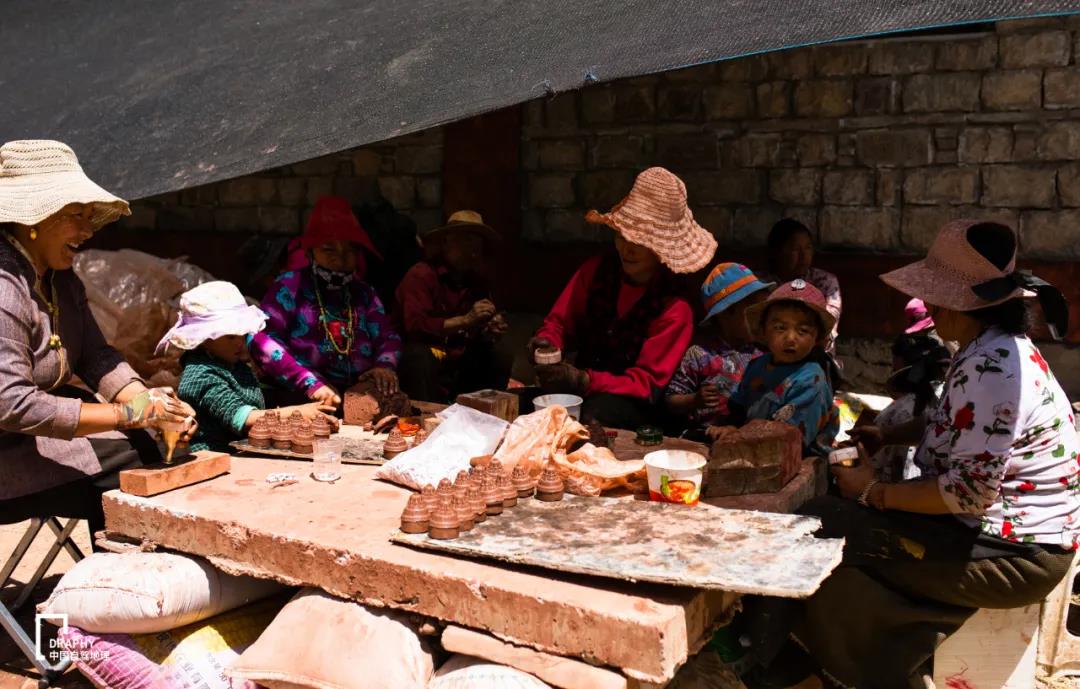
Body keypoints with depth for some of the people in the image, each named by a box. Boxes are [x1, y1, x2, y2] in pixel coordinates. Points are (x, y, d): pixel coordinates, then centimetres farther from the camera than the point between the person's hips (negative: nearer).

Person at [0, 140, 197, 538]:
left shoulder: (62, 280, 6)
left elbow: (97, 356, 3)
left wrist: (149, 402, -16)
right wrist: (130, 413, -28)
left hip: (46, 425, 9)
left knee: (151, 453, -3)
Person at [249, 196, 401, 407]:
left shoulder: (364, 293, 17)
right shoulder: (290, 285, 2)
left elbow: (387, 336, 12)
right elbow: (262, 339, -9)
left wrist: (385, 364, -11)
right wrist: (310, 384, -20)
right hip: (301, 399, -5)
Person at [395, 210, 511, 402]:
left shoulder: (475, 281, 7)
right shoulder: (421, 274, -14)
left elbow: (478, 336, 11)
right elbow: (415, 326, -27)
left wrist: (491, 331, -14)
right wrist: (465, 320, -30)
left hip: (457, 360, 6)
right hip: (421, 357, -6)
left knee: (499, 358, -10)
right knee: (420, 356, -35)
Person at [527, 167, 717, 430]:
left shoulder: (674, 309, -12)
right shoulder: (595, 270, 3)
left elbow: (646, 384, -13)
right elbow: (559, 322, 10)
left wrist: (585, 380, -28)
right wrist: (547, 343, -16)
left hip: (632, 402, -4)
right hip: (578, 385, 4)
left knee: (590, 417, -39)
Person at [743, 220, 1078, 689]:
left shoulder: (989, 370, -27)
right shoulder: (1003, 349, 6)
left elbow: (968, 492, -28)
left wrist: (875, 492, -16)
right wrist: (891, 436, 9)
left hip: (1011, 555, -10)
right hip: (1011, 532, 10)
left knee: (823, 533, -12)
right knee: (840, 517, 10)